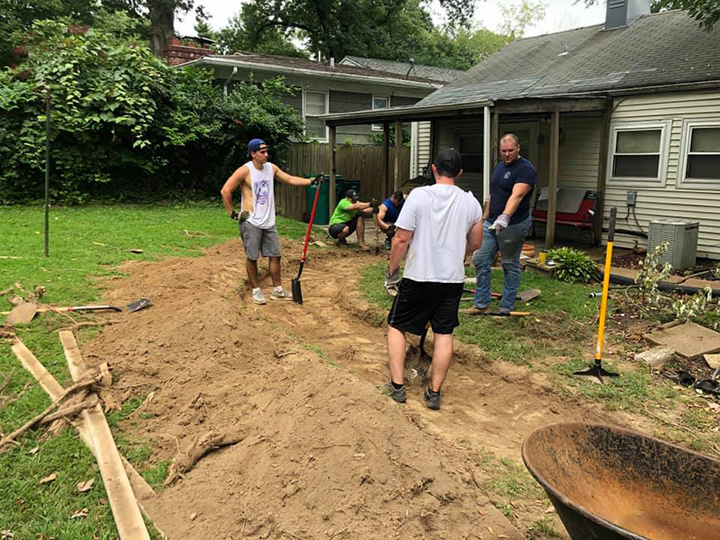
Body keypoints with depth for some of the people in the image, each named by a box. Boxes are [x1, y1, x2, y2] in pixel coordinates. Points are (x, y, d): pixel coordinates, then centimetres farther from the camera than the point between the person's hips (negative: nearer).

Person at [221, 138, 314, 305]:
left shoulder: (271, 168, 5)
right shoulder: (245, 170, -13)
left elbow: (290, 179, 11)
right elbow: (225, 191, -12)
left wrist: (311, 180, 1)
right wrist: (233, 213, -8)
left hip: (269, 222, 6)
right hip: (251, 222, -6)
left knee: (275, 255, 9)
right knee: (252, 257, 4)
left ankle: (277, 290, 20)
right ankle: (256, 290, 19)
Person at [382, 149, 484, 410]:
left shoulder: (418, 195, -11)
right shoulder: (471, 202, 1)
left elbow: (401, 239, -12)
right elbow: (475, 243, 10)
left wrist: (392, 271, 1)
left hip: (418, 277, -3)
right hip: (453, 279, 3)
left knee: (396, 326, 13)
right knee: (444, 334, 11)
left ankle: (397, 385, 14)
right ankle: (434, 392, 17)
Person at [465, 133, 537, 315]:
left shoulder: (526, 169, -14)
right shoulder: (499, 166, 13)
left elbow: (516, 195, -30)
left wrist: (505, 217, -44)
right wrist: (485, 217, 20)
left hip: (513, 224, -8)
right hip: (492, 223, 8)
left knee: (510, 266, 3)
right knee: (480, 260, 5)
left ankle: (506, 309, 13)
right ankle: (481, 304, 15)